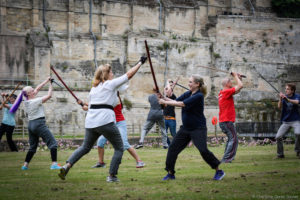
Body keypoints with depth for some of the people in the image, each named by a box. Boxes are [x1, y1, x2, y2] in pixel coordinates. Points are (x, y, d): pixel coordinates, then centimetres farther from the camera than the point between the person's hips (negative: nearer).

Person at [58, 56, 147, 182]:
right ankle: (112, 176, 1)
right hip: (105, 121, -6)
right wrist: (140, 63, 14)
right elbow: (129, 74, 4)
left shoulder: (93, 88, 20)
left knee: (85, 147, 19)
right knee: (119, 148, 7)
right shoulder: (111, 84, 2)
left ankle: (67, 165, 0)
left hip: (90, 122, 6)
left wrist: (85, 107, 43)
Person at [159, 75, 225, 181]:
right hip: (185, 128, 8)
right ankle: (170, 173, 10)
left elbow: (182, 104, -23)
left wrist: (165, 102, -19)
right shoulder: (187, 94, 7)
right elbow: (176, 101, 0)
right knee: (173, 148, 2)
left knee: (203, 150, -16)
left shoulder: (199, 96, -18)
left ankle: (219, 171, 0)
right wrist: (164, 99, -16)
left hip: (198, 128, -8)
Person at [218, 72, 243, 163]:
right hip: (227, 121, -10)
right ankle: (226, 158, -14)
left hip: (223, 121, 10)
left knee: (231, 139, 20)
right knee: (233, 139, -9)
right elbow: (240, 86, -16)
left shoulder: (222, 93, 15)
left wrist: (239, 79, 16)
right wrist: (235, 76, -3)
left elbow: (237, 90, 25)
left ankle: (227, 158, 20)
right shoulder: (226, 92, -14)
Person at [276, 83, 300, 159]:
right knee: (278, 137, -8)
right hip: (285, 121, 3)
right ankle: (280, 154, 10)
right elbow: (279, 107, -12)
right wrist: (280, 99, -31)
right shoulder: (284, 96, 1)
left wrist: (287, 99, -48)